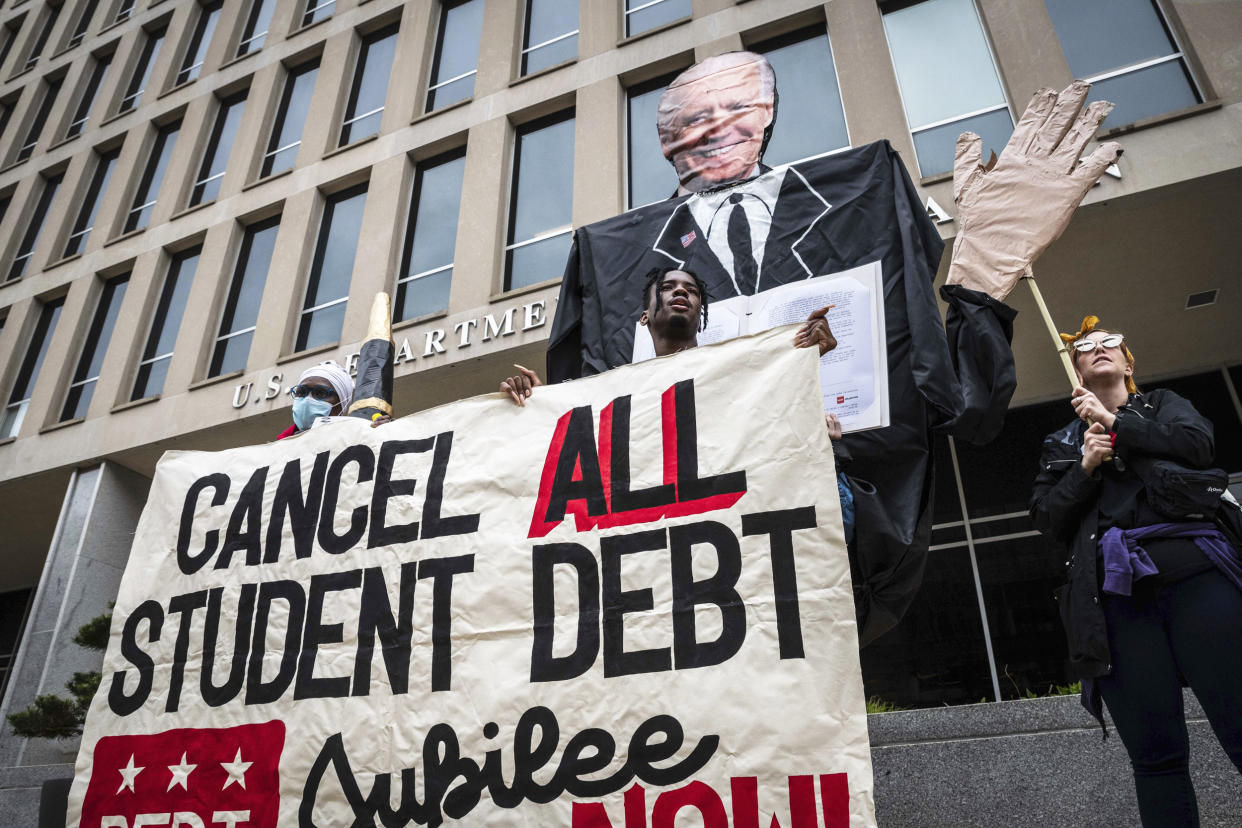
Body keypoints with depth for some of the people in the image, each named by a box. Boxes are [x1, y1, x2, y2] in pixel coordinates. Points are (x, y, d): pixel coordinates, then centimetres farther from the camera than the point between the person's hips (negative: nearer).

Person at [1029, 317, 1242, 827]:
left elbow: (1197, 444, 2)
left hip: (1193, 571, -1)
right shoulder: (1062, 443, 26)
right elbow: (1047, 520, 13)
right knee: (1156, 755, -4)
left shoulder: (1161, 404, 25)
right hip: (1115, 591, 1)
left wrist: (1114, 422, 4)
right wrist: (1085, 468, -1)